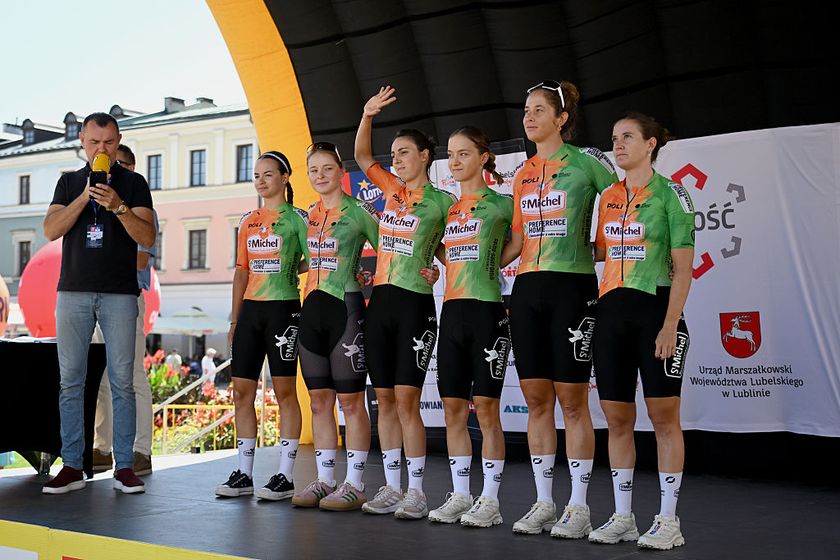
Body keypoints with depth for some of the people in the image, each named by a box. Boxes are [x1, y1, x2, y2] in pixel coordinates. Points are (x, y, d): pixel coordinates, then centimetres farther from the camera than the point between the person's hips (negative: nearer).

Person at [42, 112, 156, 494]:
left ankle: (124, 467, 2)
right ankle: (72, 466, 7)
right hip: (73, 291, 2)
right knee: (71, 381, 1)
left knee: (122, 382, -3)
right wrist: (85, 197, -11)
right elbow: (50, 231, 0)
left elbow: (148, 238, -3)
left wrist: (119, 206, -18)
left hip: (119, 293, -2)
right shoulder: (69, 183, 14)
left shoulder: (133, 183, 6)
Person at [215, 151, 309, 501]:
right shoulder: (248, 221, 15)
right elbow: (241, 271, 17)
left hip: (283, 308, -6)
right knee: (241, 391, 5)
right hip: (250, 310, 6)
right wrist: (234, 319, 14)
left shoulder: (296, 218, -1)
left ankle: (285, 477, 4)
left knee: (285, 391, -2)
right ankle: (244, 475, 14)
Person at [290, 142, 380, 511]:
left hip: (345, 308, -7)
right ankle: (325, 480, 17)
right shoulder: (311, 214, 14)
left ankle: (354, 485, 4)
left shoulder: (358, 211, -4)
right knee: (319, 400, 9)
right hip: (312, 308, 7)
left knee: (351, 400, -2)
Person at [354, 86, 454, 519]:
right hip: (381, 301, 6)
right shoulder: (391, 190, 13)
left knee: (407, 400, -7)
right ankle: (391, 488, 14)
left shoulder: (442, 201, -2)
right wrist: (368, 114, 6)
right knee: (385, 400, 7)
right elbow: (361, 155, 17)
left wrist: (440, 267, -10)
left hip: (415, 302, -6)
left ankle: (416, 492, 0)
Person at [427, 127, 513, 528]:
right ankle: (460, 496, 15)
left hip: (486, 310, -6)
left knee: (486, 407, -4)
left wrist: (489, 264, -2)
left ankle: (490, 501, 3)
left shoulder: (501, 203, -1)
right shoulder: (447, 207, 15)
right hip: (452, 311, 6)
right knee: (453, 407, 6)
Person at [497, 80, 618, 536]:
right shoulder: (524, 174, 14)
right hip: (527, 290, 6)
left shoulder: (586, 161, -3)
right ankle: (543, 503, 16)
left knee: (571, 399, -2)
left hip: (572, 288, -6)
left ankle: (578, 507, 7)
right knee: (536, 399, 7)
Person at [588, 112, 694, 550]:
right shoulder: (609, 196, 12)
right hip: (612, 311, 6)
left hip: (655, 308, -6)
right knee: (617, 417, 7)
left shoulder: (670, 194, -4)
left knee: (663, 415, -1)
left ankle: (668, 521, 6)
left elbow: (682, 267, -8)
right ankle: (623, 517, 16)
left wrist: (670, 324, -16)